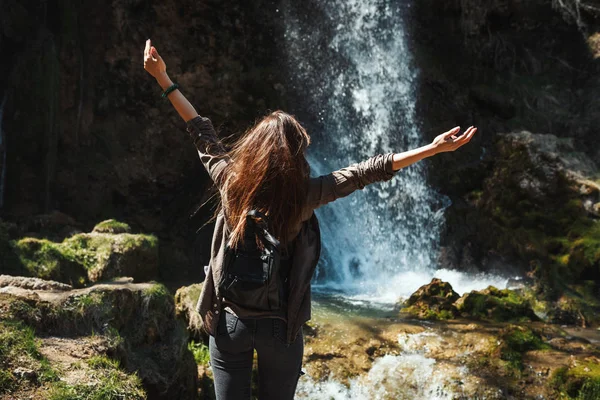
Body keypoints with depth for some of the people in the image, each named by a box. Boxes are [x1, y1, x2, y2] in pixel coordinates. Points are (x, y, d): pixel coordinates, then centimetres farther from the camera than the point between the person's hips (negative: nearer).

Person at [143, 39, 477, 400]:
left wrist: (164, 79, 15)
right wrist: (433, 148, -11)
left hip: (228, 322, 2)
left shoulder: (231, 182, -11)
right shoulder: (304, 195, -16)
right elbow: (368, 171, -15)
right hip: (279, 327, -1)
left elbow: (202, 133, 2)